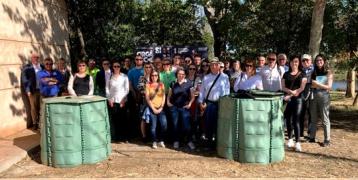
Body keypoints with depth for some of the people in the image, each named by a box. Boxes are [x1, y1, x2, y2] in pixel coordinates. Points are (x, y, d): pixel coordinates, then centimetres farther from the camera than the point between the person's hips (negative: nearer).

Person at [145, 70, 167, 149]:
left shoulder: (161, 85, 10)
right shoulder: (148, 85, 2)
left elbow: (163, 97, 7)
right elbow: (147, 98, -3)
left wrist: (161, 108, -4)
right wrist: (153, 109, -7)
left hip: (160, 108, 2)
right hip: (152, 108, -2)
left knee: (164, 124, -11)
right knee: (153, 126, -6)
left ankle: (161, 140, 8)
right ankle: (154, 142, 9)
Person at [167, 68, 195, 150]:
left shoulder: (188, 84, 1)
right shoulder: (173, 84, 7)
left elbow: (192, 96, 5)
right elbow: (169, 95, 16)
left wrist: (190, 104, -6)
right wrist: (168, 102, 1)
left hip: (184, 107, -2)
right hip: (174, 107, 2)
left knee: (186, 125, -3)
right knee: (175, 125, 7)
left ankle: (189, 141, 9)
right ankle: (176, 141, 18)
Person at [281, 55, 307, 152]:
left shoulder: (302, 74, 7)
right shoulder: (286, 74, 13)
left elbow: (302, 88, -4)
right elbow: (283, 87, 4)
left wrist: (290, 95, -13)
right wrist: (291, 91, -15)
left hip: (297, 99, -3)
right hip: (287, 99, 3)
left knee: (296, 120, -10)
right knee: (288, 119, 6)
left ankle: (297, 142, -9)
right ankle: (290, 139, 20)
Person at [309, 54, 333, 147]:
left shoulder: (328, 72, 0)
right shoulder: (313, 72, 10)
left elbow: (329, 87, -5)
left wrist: (318, 84, -17)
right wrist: (312, 85, -8)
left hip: (324, 97, -4)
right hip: (313, 96, 4)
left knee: (325, 119, -2)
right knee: (313, 118, 10)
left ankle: (327, 140, 4)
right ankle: (312, 137, 17)